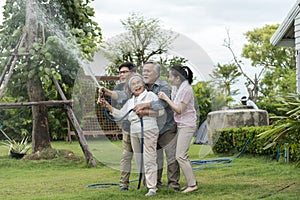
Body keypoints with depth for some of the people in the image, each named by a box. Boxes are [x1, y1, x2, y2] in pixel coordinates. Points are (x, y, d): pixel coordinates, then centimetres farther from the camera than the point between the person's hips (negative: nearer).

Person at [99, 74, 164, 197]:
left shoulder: (150, 95, 1)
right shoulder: (130, 102, 20)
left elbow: (160, 111, -7)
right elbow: (120, 114, 20)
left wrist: (145, 112, -19)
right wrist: (108, 106, 11)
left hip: (148, 131, -7)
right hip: (134, 132, 7)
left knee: (149, 159, -10)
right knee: (139, 160, 8)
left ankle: (152, 188, -9)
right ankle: (148, 183, 17)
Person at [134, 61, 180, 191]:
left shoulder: (163, 86, -13)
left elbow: (163, 103, -31)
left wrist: (145, 105, -38)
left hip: (167, 128, -6)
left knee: (171, 156, -5)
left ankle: (173, 183, 1)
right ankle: (156, 182, 23)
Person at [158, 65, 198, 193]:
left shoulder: (186, 89, -18)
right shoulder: (176, 88, 9)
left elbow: (179, 110, -17)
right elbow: (173, 107, 12)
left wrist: (166, 98, -15)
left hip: (187, 125, -9)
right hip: (180, 125, 9)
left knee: (180, 156, -11)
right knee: (183, 156, 11)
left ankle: (192, 184, -6)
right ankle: (190, 182, 17)